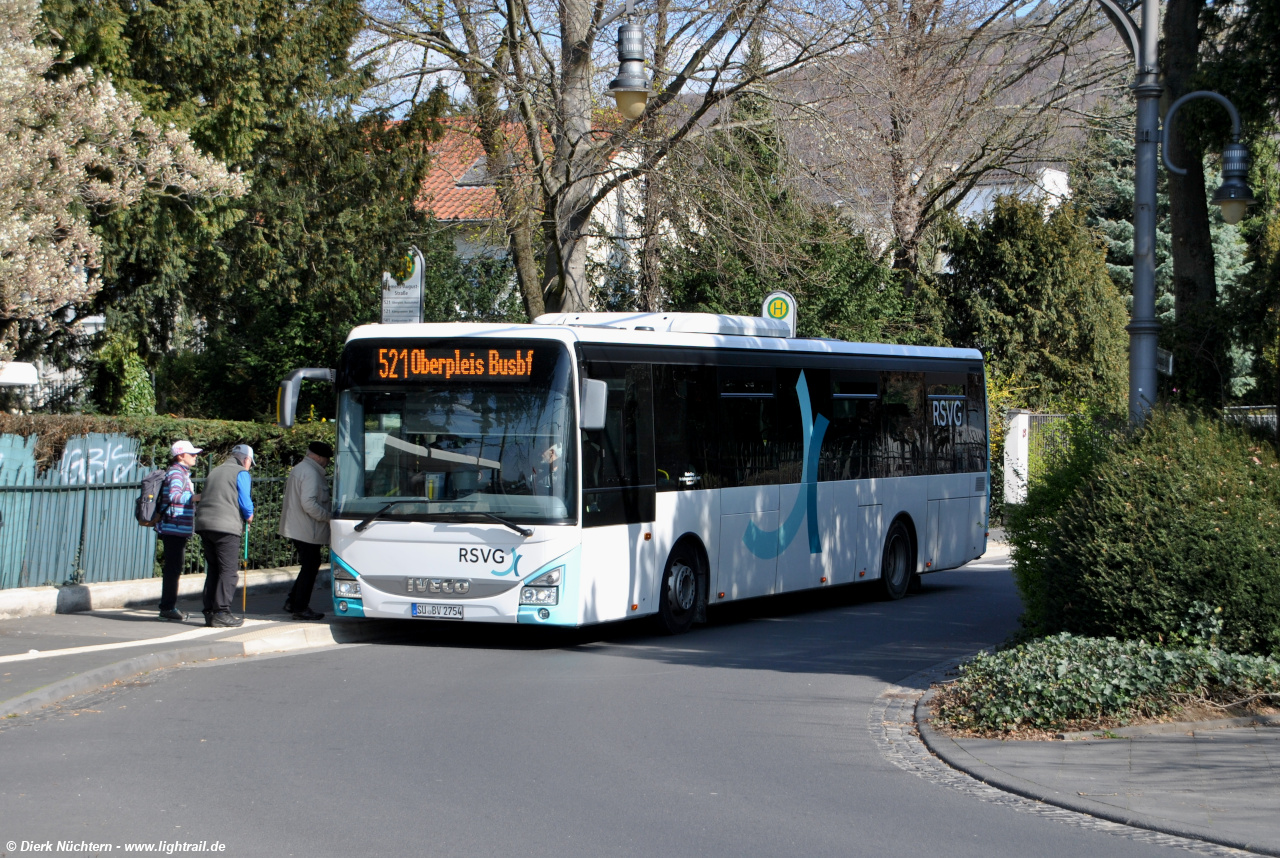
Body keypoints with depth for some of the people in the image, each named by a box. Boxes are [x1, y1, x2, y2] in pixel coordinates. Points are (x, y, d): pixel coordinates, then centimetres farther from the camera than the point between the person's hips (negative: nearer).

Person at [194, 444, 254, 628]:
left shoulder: (215, 472, 23)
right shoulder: (241, 473, 1)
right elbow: (244, 501, -7)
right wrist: (249, 516, 14)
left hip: (204, 524, 7)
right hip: (227, 526, -7)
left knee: (213, 569, 13)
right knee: (228, 571, -4)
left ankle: (209, 612, 11)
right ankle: (221, 613, -10)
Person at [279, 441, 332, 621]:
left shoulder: (298, 469, 15)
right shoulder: (310, 473, -19)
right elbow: (309, 504, -26)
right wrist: (329, 517, -17)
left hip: (296, 529, 10)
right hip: (307, 530, -10)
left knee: (310, 566, 18)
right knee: (310, 567, -2)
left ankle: (292, 602, 21)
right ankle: (300, 608, 3)